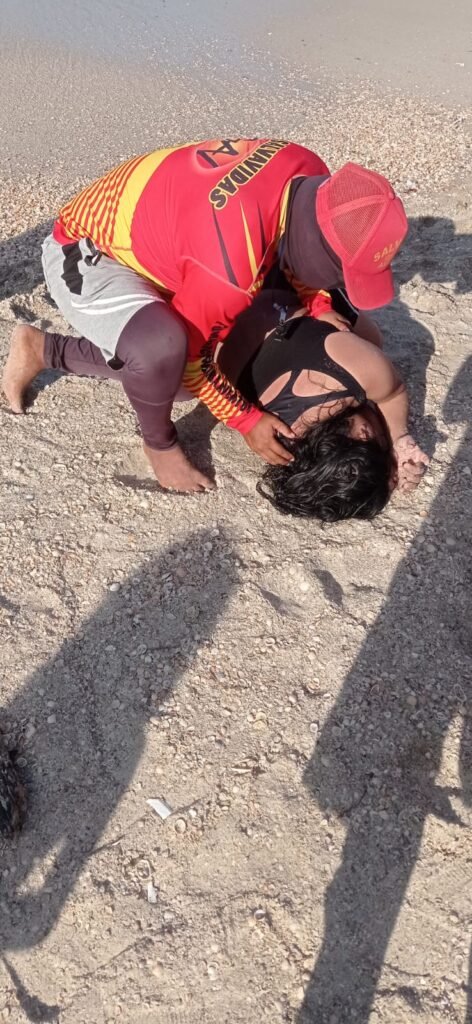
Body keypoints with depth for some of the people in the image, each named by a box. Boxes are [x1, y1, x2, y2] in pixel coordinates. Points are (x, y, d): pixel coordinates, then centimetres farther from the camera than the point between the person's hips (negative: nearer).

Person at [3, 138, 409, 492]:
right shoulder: (230, 263, -39)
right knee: (161, 347, -37)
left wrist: (318, 305, -3)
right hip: (83, 256, -9)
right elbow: (190, 352, -23)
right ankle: (159, 441, -3)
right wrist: (248, 420, -13)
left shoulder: (310, 176, -14)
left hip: (138, 240, 9)